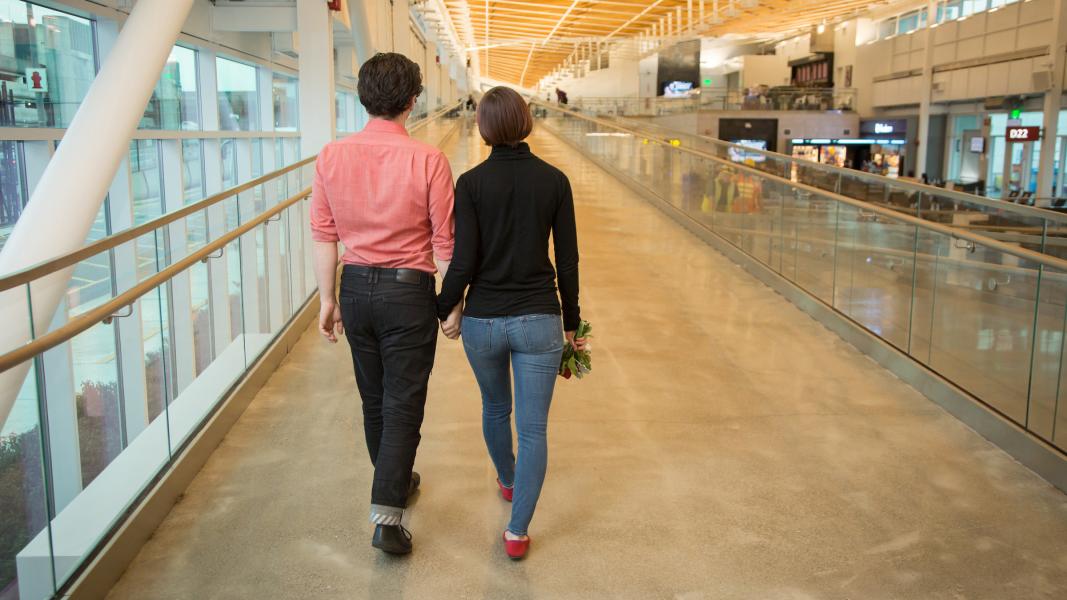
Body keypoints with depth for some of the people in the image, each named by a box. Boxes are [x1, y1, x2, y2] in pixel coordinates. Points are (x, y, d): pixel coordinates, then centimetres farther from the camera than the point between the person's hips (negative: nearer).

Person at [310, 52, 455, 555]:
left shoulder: (331, 156, -4)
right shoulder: (428, 160, -14)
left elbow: (323, 236, 1)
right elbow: (445, 242, -10)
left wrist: (328, 298, 11)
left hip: (356, 288, 4)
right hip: (409, 290, -4)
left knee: (374, 397, 20)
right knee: (403, 404, 4)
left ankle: (395, 481, 40)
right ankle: (386, 515, 2)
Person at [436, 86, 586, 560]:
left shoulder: (471, 183, -9)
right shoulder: (554, 180, -4)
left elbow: (464, 260, -12)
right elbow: (568, 260, -2)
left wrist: (446, 308, 5)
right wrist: (571, 321, 10)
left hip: (483, 320, 1)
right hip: (538, 320, -1)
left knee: (495, 407, 27)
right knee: (533, 428, 7)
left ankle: (507, 480, 51)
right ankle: (517, 530, 4)